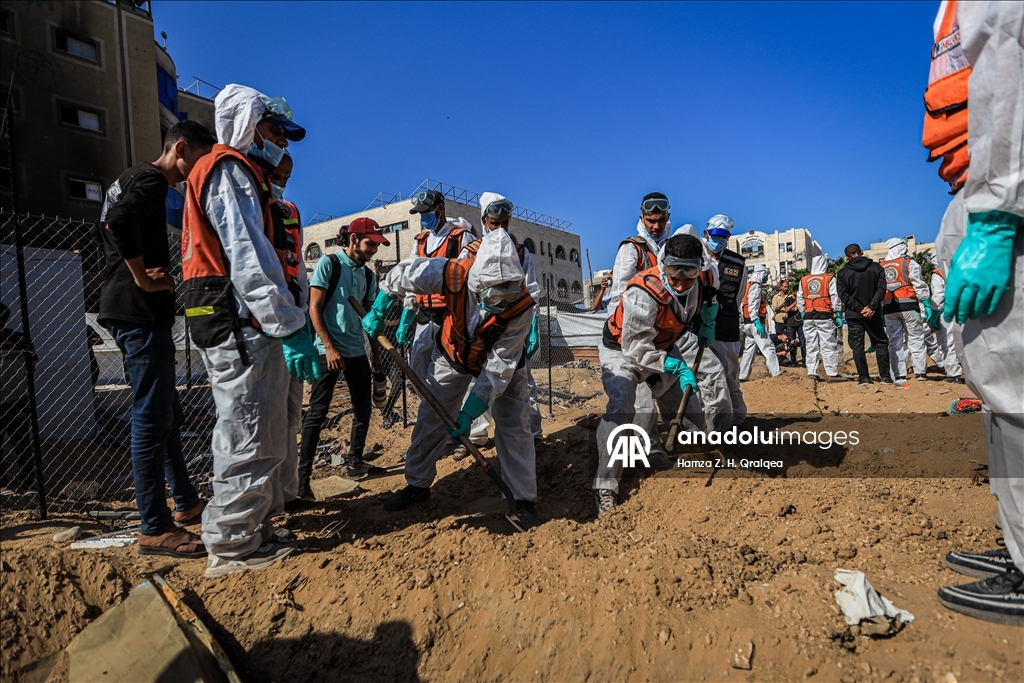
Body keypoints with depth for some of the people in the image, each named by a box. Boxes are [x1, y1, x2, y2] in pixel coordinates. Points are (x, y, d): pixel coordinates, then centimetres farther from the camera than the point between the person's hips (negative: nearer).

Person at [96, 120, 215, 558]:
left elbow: (107, 227, 23)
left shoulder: (131, 179, 23)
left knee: (167, 414, 15)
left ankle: (186, 502, 25)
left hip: (127, 312, 11)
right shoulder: (151, 179, -8)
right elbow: (120, 222, -27)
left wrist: (145, 272, 8)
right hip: (141, 312, -11)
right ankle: (155, 529, -3)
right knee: (151, 418, -9)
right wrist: (143, 278, -17)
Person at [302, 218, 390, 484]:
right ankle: (302, 474, 2)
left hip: (358, 352, 7)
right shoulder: (328, 264, -4)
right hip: (329, 351, -6)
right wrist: (329, 347, -15)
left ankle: (354, 462, 26)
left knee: (364, 409, 11)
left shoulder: (369, 276, 12)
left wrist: (377, 357, 13)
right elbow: (314, 308, -8)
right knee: (317, 413, -5)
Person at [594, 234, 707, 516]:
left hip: (662, 351, 7)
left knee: (690, 408, 11)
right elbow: (635, 348, -32)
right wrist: (675, 366, -34)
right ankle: (606, 486, -23)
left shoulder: (699, 284, -12)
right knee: (621, 408, -28)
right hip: (623, 351, -6)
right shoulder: (644, 293, -35)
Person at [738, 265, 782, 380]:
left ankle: (743, 376, 10)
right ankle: (777, 373, -9)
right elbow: (753, 306, -20)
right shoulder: (755, 286, -9)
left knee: (749, 349, 10)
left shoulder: (749, 285, 21)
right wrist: (757, 322, -24)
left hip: (748, 323, 10)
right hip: (755, 322, -10)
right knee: (768, 348, -9)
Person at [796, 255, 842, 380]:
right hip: (825, 317, -3)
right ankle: (832, 373, -1)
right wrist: (838, 316, -1)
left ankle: (812, 372, 4)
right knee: (829, 346, -1)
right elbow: (835, 299, -5)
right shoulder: (830, 279, -2)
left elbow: (800, 300, 9)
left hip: (809, 317, 3)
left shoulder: (803, 280, 8)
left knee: (811, 346, 6)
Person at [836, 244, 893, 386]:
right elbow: (881, 289, -8)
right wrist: (872, 307, -14)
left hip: (853, 315, -1)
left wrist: (859, 309, -10)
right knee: (881, 343, 11)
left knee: (857, 346, 4)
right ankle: (885, 376, 8)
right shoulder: (876, 267, 3)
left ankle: (863, 377, 2)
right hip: (873, 314, 1)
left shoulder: (842, 273, 0)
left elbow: (843, 295, -8)